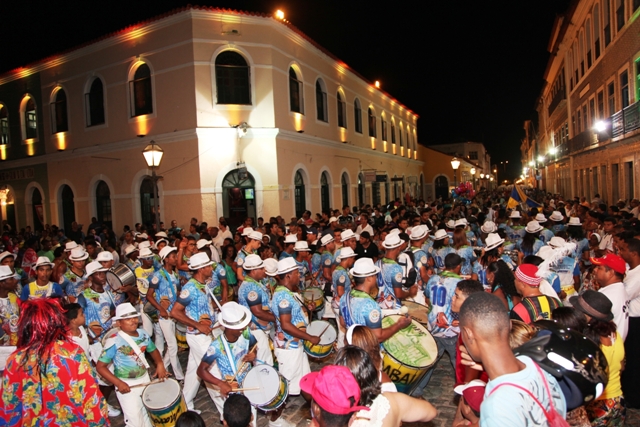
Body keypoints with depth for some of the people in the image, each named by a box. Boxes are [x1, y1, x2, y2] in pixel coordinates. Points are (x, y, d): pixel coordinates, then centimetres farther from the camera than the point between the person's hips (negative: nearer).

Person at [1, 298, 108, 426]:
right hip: (73, 422, -2)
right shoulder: (74, 352, -18)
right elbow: (92, 397, -13)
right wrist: (100, 422, -1)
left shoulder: (16, 360, -12)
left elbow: (9, 406, -2)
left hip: (33, 423, 2)